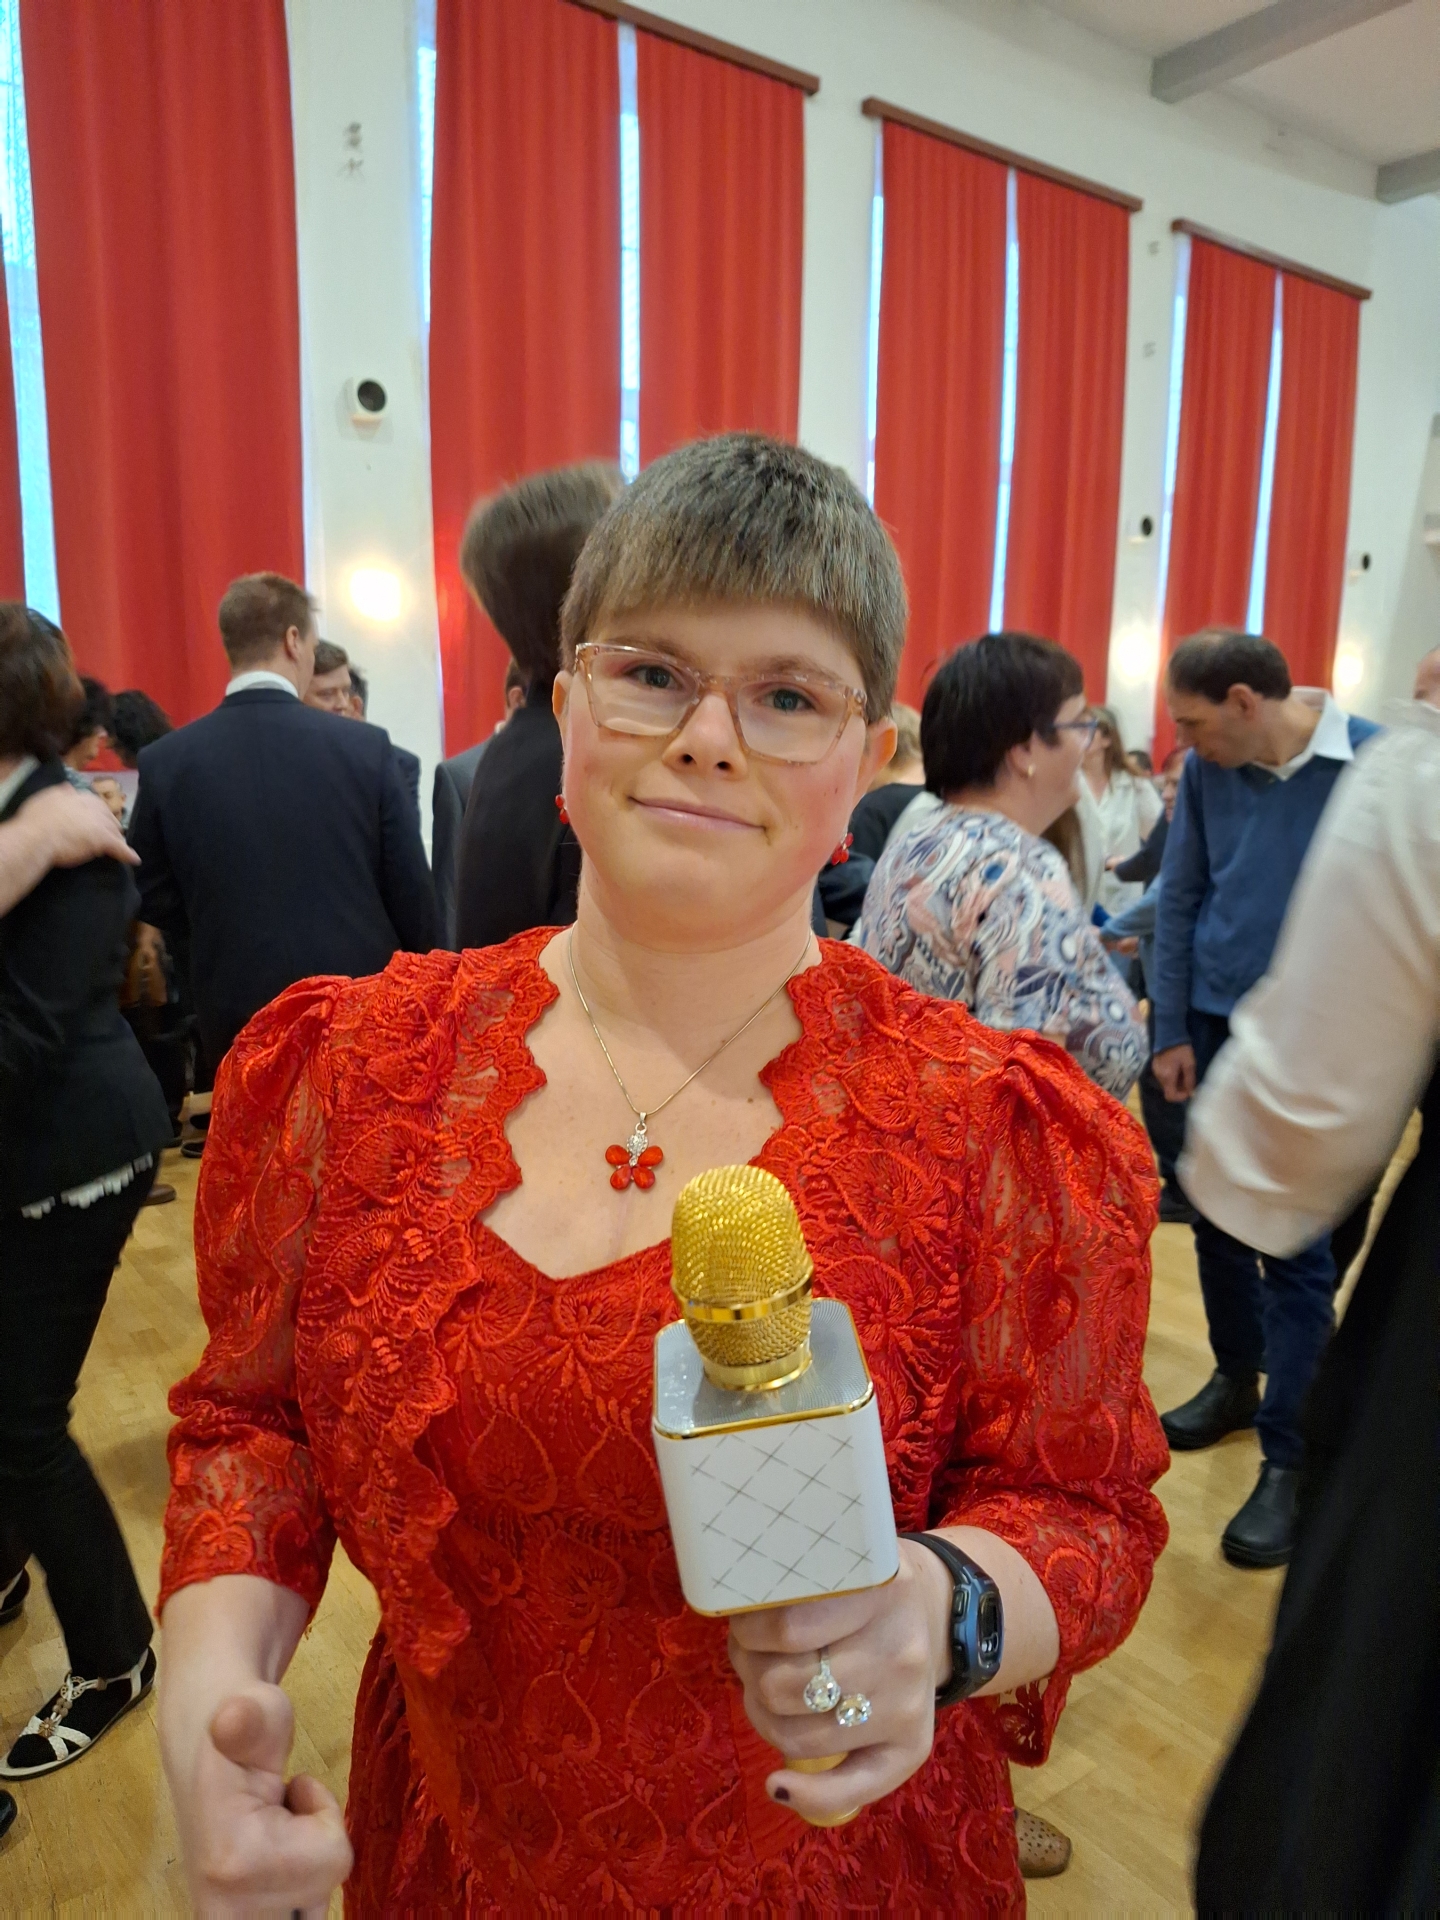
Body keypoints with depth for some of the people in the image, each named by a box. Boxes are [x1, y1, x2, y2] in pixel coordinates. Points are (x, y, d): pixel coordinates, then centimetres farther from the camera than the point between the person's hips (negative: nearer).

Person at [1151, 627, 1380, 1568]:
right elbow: (1179, 900, 5)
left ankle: (1291, 1459, 13)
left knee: (1297, 1249, 0)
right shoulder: (1208, 771, -1)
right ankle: (1236, 1380, 38)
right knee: (1218, 1216, 16)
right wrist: (1172, 1033, 4)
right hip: (1216, 1024, 5)